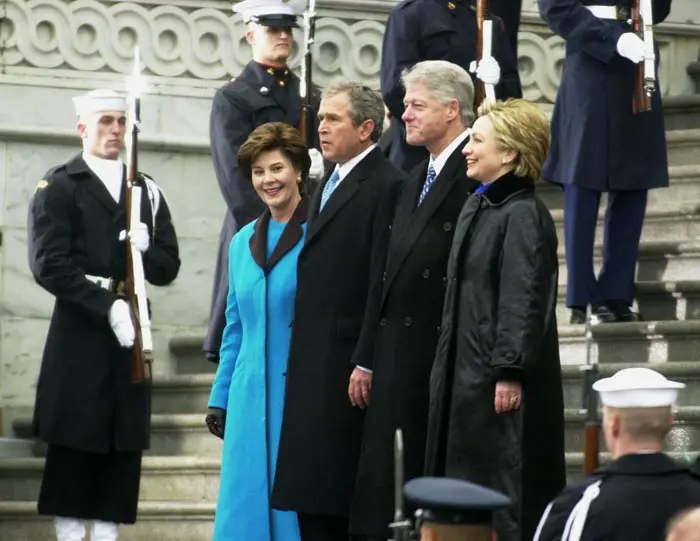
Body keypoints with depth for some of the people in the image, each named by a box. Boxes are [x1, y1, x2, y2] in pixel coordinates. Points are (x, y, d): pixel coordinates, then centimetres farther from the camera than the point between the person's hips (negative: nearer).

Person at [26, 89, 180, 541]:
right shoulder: (58, 187, 2)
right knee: (74, 448, -4)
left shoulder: (147, 191, 17)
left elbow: (167, 268, 14)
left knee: (123, 449, 1)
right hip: (80, 336, -4)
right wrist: (107, 305, -18)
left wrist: (143, 249, -9)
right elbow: (49, 264, -10)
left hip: (131, 335, 4)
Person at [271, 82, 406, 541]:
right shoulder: (329, 185, 19)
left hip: (347, 363, -9)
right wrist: (299, 359, 14)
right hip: (313, 362, 9)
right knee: (309, 495, 8)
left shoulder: (386, 185, -10)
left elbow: (383, 280, -16)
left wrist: (365, 363, -20)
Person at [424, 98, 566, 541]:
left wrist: (510, 373, -23)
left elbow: (524, 300, -20)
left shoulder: (524, 215, -15)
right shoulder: (476, 208, 13)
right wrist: (447, 368, 19)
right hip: (466, 372, 10)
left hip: (503, 382, -10)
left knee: (506, 493, -6)